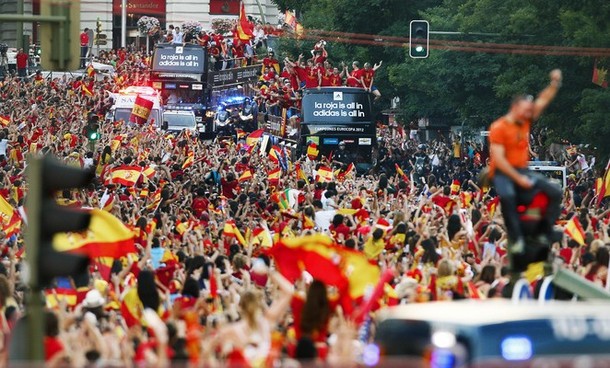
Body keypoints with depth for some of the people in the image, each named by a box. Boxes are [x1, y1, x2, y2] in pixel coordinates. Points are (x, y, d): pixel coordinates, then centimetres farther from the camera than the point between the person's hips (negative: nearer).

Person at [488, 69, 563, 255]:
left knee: (555, 193, -7)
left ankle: (546, 233, -4)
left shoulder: (525, 121, 6)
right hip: (503, 173, -7)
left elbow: (543, 101, 9)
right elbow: (499, 159, -20)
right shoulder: (498, 128, -14)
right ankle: (516, 238, -34)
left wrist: (555, 83, -9)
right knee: (508, 196, -40)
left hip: (522, 171, 7)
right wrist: (518, 179, -23)